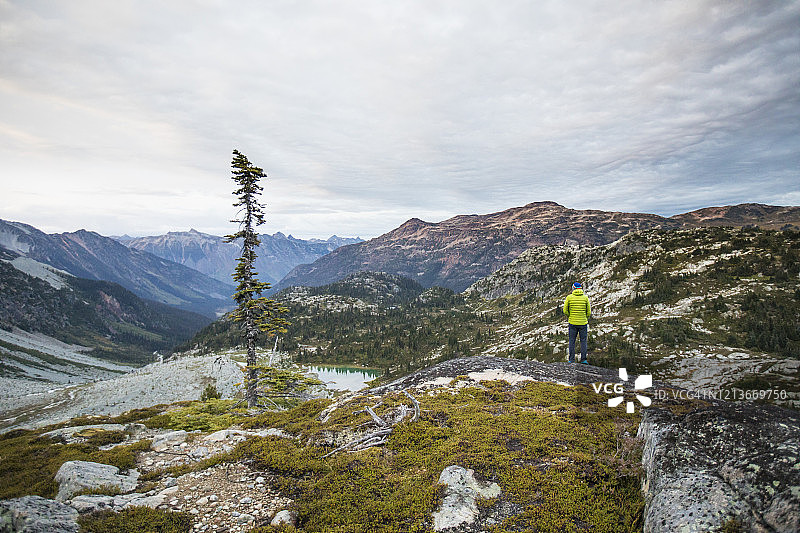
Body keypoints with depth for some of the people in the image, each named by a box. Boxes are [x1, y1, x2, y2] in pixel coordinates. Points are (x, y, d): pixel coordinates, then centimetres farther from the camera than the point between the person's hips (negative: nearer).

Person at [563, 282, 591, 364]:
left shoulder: (569, 297, -4)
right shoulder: (585, 298, -2)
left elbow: (565, 311, -4)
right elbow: (589, 312, 0)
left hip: (572, 323, 0)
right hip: (583, 323, 0)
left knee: (572, 341, 7)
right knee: (583, 341, 8)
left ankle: (571, 360, 6)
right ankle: (583, 359, 6)